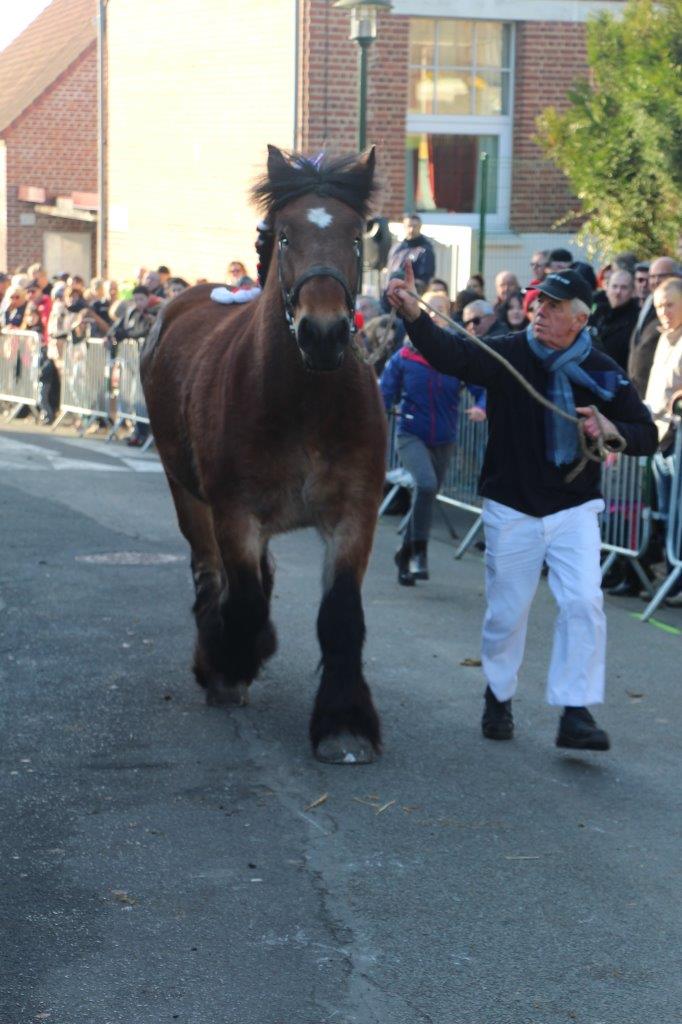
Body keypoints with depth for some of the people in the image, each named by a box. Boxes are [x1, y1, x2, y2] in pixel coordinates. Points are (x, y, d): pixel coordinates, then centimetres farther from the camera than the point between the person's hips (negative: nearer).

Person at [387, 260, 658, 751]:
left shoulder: (603, 372, -4)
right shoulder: (508, 354, -7)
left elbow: (648, 435, 1)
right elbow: (450, 355, -25)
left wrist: (609, 429, -20)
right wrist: (412, 312, -42)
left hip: (574, 509, 0)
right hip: (511, 509, 0)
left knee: (584, 602, -13)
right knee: (506, 612, 9)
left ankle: (576, 714, -6)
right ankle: (499, 698, 32)